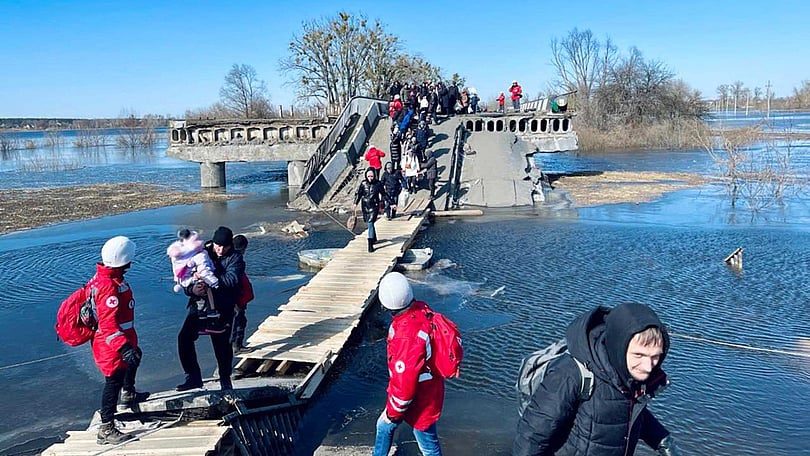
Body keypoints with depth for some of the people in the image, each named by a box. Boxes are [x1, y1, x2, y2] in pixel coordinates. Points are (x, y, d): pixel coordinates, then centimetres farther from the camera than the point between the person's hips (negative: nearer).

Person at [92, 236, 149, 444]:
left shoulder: (103, 277, 3)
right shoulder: (110, 287, -30)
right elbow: (109, 325, -33)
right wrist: (124, 348, -37)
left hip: (122, 339, 11)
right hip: (112, 344, -11)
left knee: (135, 357, 32)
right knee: (114, 381, -6)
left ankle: (128, 394, 55)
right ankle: (106, 430, 0)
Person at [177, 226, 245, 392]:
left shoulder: (235, 258, -4)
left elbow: (230, 279, -22)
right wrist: (192, 289, -22)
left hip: (223, 308, -2)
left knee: (222, 344, -2)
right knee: (184, 337, -10)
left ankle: (225, 380, 21)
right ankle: (193, 377, 6)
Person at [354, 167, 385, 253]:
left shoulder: (378, 184, -4)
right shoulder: (363, 183, 1)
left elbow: (383, 194, 3)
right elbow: (358, 193, 2)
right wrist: (355, 203, -11)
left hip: (374, 207, -4)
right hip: (365, 206, 4)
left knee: (370, 223, -15)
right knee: (369, 223, 17)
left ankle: (370, 244, -16)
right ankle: (374, 238, 40)